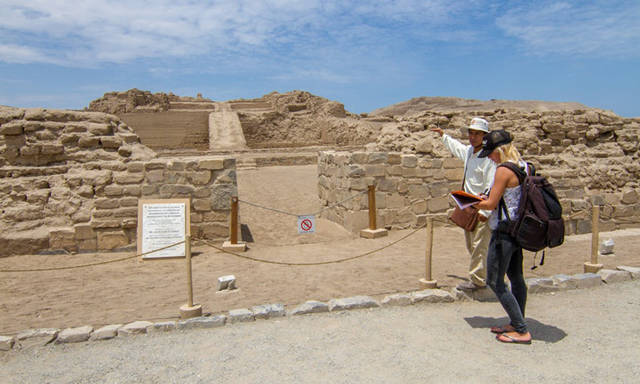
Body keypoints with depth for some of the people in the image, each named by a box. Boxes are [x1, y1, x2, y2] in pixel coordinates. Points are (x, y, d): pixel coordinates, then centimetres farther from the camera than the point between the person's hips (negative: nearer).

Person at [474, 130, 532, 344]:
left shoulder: (504, 170, -19)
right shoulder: (524, 167, 8)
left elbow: (491, 204, -17)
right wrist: (486, 199, 13)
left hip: (504, 231, -10)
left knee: (495, 282, 0)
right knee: (516, 277, 18)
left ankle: (522, 331, 4)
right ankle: (517, 324, 30)